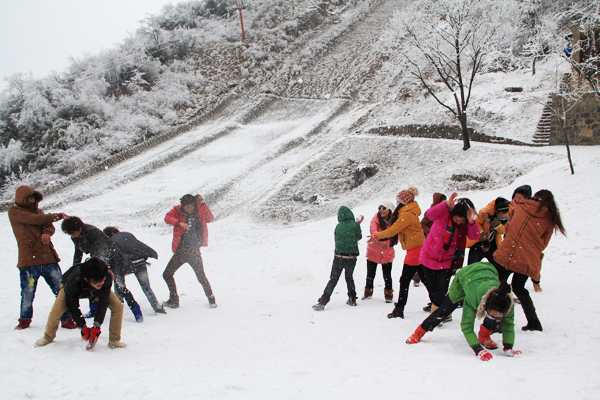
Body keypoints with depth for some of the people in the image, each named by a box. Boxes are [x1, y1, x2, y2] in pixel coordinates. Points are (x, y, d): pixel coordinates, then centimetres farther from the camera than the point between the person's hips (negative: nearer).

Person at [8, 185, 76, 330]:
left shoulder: (38, 211, 20)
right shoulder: (14, 212, 3)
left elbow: (49, 226, 5)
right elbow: (34, 219, -11)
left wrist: (47, 233, -18)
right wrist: (56, 216, -4)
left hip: (48, 257, 4)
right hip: (28, 259, -4)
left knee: (62, 290, -3)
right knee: (28, 293, 2)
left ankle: (67, 320, 7)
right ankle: (25, 320, 27)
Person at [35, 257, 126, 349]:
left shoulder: (107, 277, -41)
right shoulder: (72, 283, -44)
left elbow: (103, 303, -28)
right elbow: (73, 307, -26)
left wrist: (96, 326, -31)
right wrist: (83, 327, -22)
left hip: (96, 292, 2)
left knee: (118, 306, -16)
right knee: (56, 311, -19)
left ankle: (114, 340, 0)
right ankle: (48, 337, 13)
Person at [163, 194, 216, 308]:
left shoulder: (199, 211, 2)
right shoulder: (177, 211, 1)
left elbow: (210, 219, -11)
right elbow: (167, 218, -17)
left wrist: (203, 204, -17)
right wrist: (180, 223, -34)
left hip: (194, 251, -2)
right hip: (180, 251, 2)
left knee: (201, 276, -8)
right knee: (167, 274, 6)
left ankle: (211, 298, 14)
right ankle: (174, 300, 23)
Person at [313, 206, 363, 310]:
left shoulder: (338, 226, -1)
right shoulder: (355, 225, -6)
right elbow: (359, 237, 10)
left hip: (338, 256, 0)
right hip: (351, 257, 0)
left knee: (333, 280, 4)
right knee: (349, 277, 21)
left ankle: (322, 302, -3)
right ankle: (352, 299, 25)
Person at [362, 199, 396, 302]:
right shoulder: (376, 219, -9)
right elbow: (373, 230, -26)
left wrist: (388, 243, -28)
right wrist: (381, 239, -43)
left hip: (387, 254, -1)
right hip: (373, 252, 1)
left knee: (387, 276, 1)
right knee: (370, 274, 11)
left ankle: (389, 295, 21)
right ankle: (368, 292, 33)